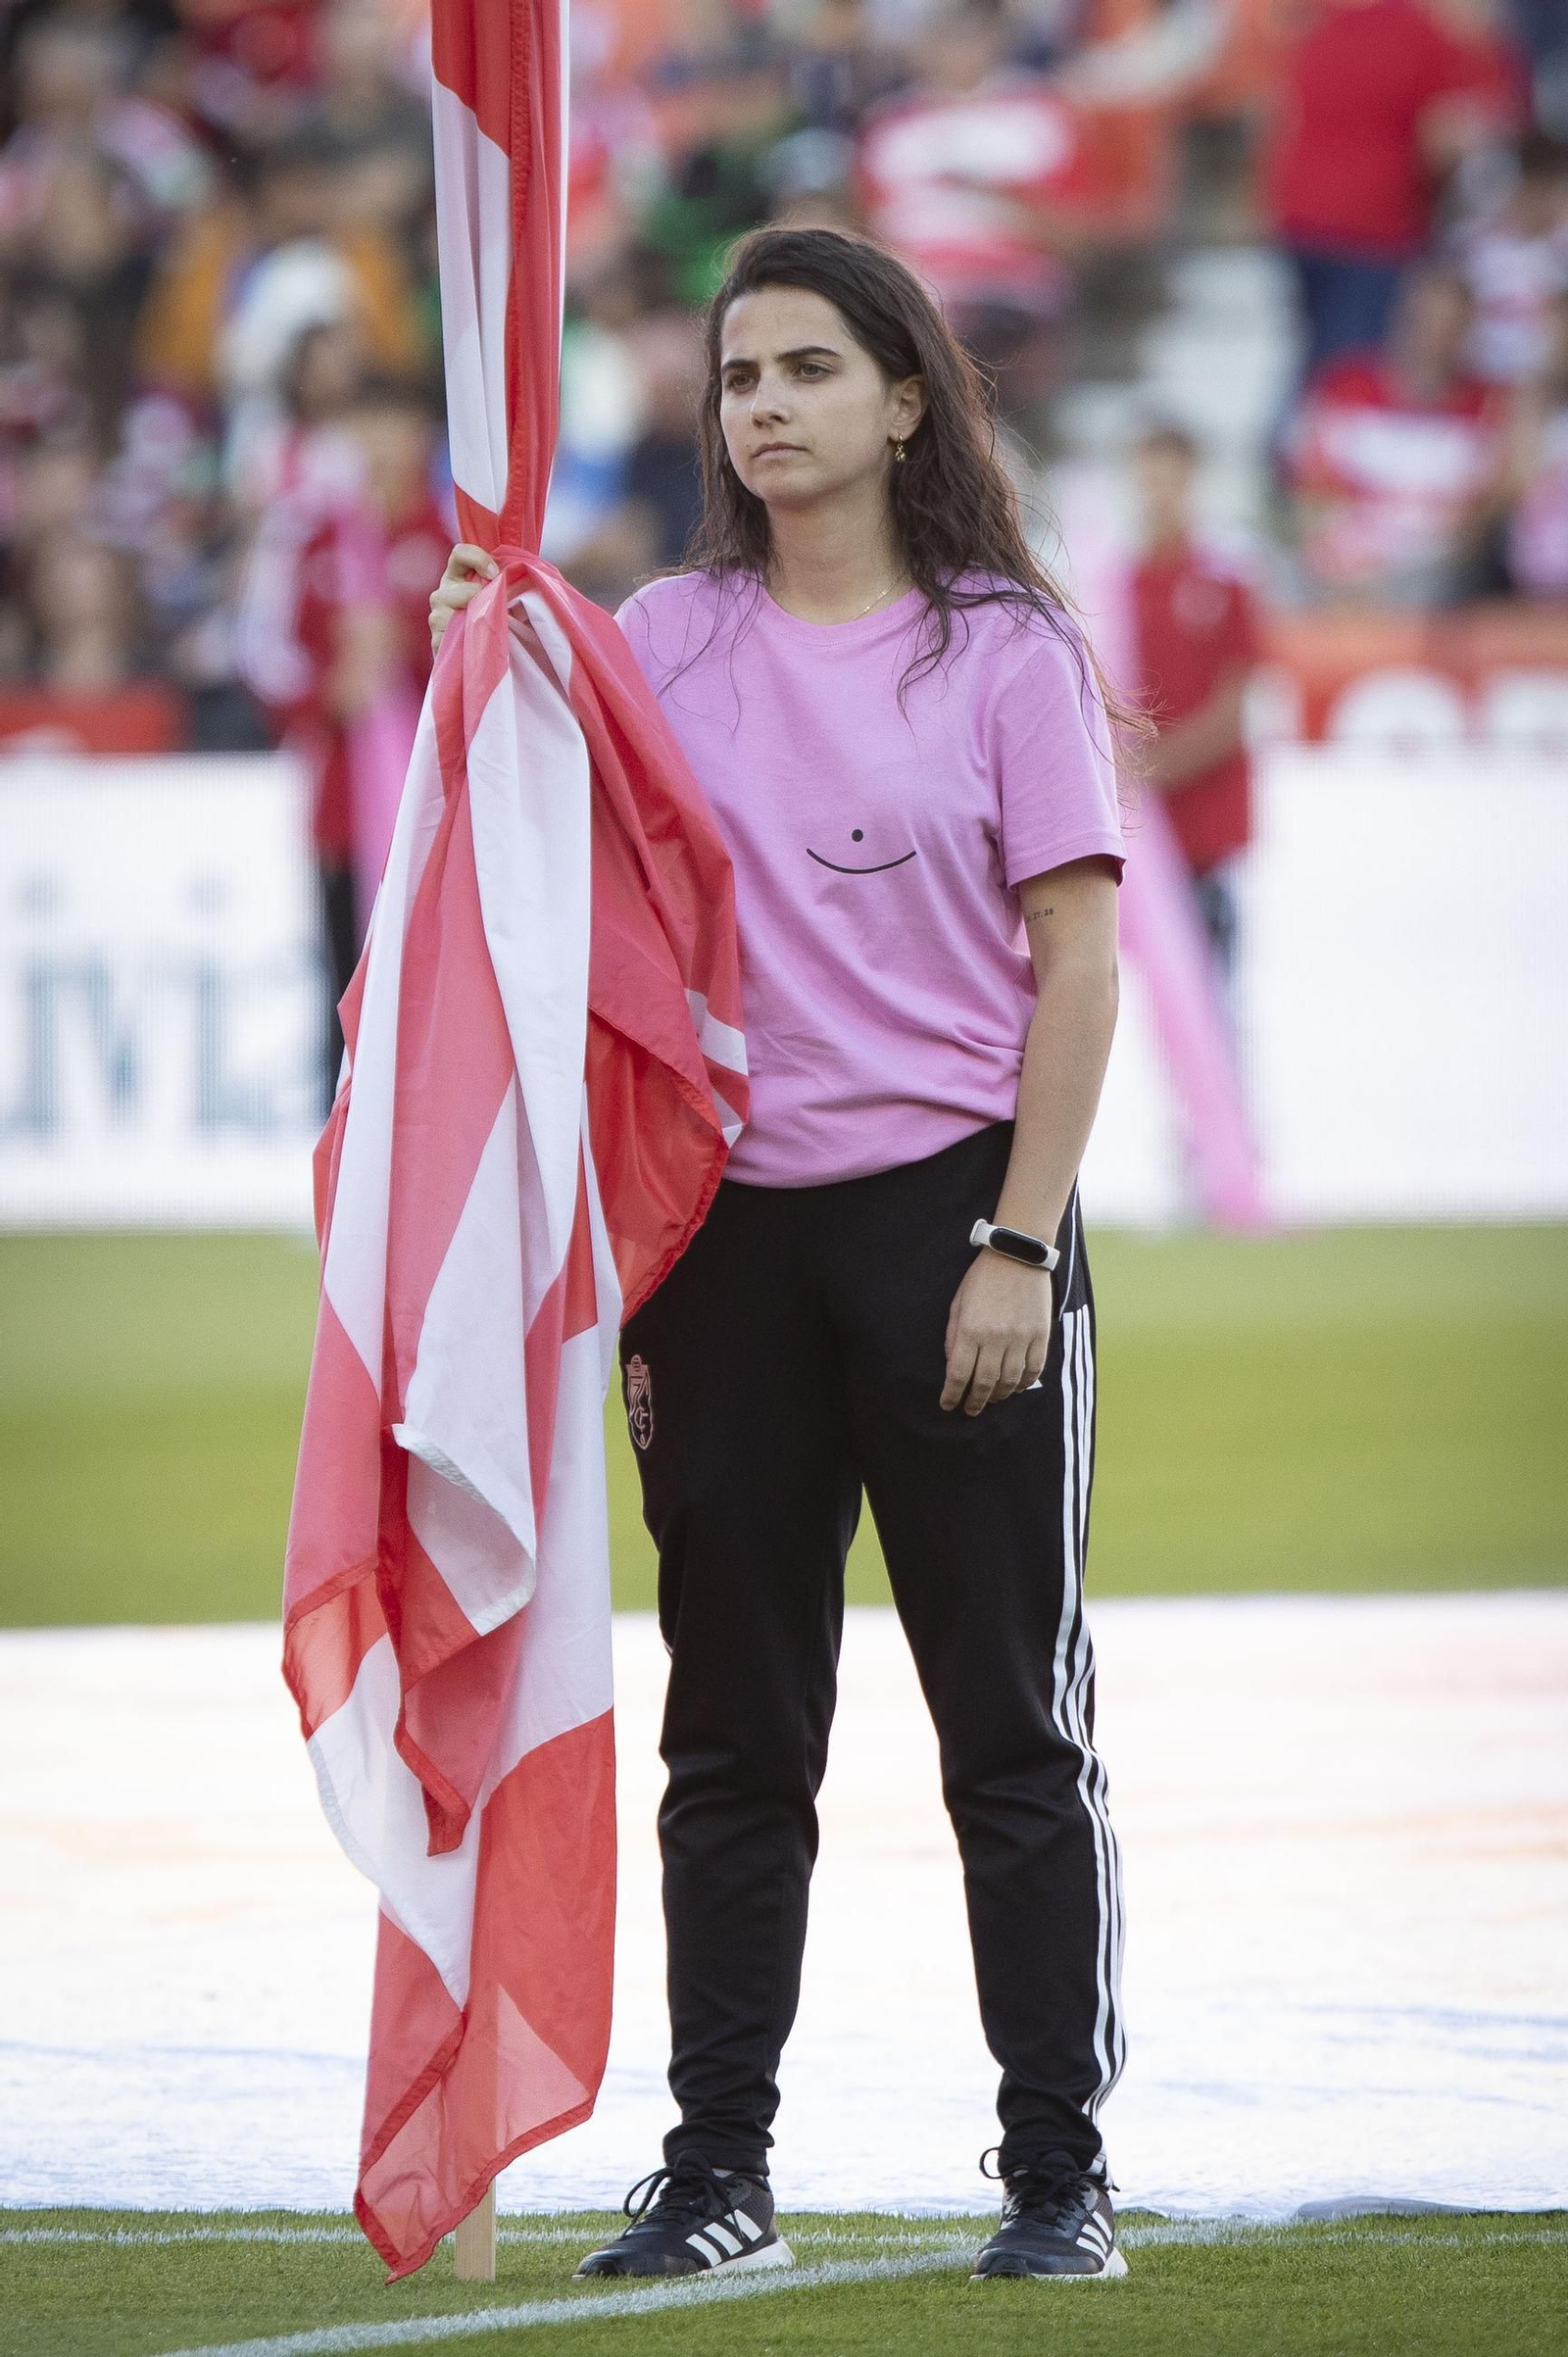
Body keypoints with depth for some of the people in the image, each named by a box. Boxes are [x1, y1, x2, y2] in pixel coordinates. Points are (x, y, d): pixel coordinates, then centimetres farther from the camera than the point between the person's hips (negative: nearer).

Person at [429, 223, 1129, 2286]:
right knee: (735, 1724, 6)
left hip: (952, 1210, -3)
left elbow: (1077, 961, -3)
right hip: (730, 1228, 3)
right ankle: (717, 2168, 11)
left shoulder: (1006, 649, 0)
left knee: (1014, 1715, 1)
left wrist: (1018, 1244, -10)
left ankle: (1059, 2169, 6)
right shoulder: (660, 645, 8)